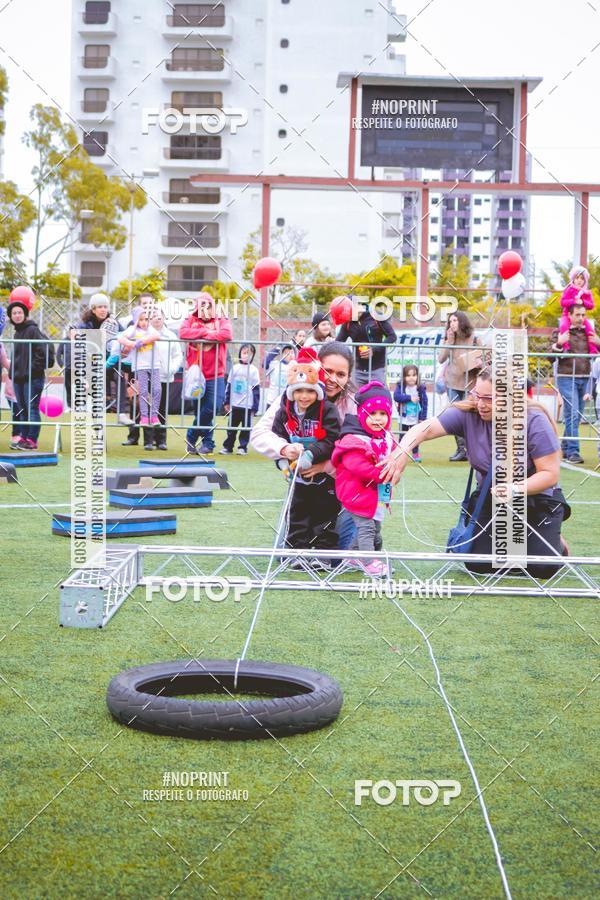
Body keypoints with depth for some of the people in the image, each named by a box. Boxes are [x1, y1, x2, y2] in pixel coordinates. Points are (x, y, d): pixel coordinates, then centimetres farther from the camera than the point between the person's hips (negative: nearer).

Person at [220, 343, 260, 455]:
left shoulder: (253, 370, -1)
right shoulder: (235, 368, 6)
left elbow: (256, 389, -1)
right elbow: (229, 386, 11)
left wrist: (255, 407, -6)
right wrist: (227, 402, 8)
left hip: (248, 405, -2)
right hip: (234, 404, 2)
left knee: (246, 428, 2)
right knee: (231, 427, 8)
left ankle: (243, 447, 9)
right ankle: (227, 446, 15)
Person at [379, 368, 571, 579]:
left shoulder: (534, 422, -22)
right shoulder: (468, 414, -16)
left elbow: (550, 474, -20)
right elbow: (425, 428, -28)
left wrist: (515, 489, -36)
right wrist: (403, 449, -49)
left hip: (537, 497, -3)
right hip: (489, 498, 3)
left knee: (542, 568, -15)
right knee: (478, 564, -10)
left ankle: (557, 544, 22)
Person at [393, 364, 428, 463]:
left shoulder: (421, 388, -7)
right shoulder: (400, 386, -7)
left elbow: (424, 403, -5)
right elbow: (396, 396, -23)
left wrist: (423, 418, -9)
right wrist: (410, 398, -27)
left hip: (416, 418, 0)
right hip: (404, 418, 0)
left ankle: (415, 453, 20)